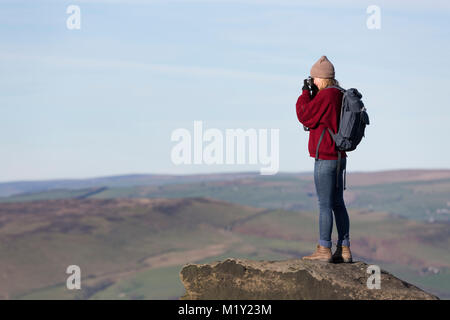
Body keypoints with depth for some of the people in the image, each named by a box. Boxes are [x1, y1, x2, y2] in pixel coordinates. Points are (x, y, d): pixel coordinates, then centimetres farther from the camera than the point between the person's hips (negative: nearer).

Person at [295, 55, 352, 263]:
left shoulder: (325, 96, -16)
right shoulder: (340, 96, 12)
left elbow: (304, 116, -14)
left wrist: (305, 93, -3)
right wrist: (312, 94, 13)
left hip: (325, 159, -9)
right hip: (338, 157, 9)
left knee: (325, 205, -6)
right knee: (338, 204, 11)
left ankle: (324, 250, -4)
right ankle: (344, 249, 13)